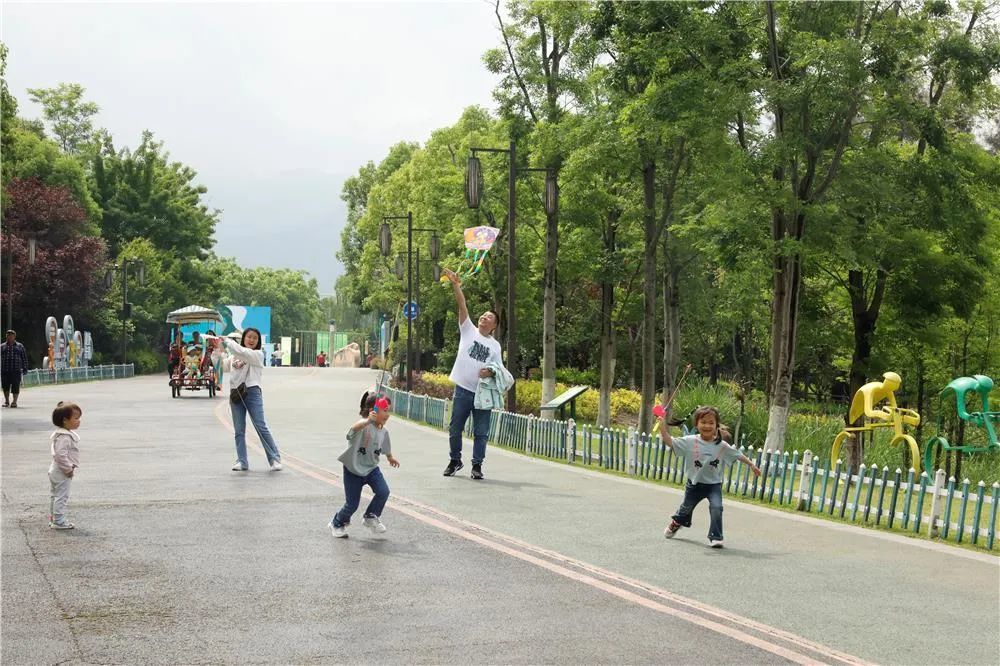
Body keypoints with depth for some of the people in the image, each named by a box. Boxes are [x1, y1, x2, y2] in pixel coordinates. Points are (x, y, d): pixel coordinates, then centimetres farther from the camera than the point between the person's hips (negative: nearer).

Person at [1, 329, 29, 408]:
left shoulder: (20, 346, 9)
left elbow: (24, 358, 8)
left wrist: (25, 368, 1)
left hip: (16, 370, -1)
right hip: (4, 371, 1)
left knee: (16, 386, -3)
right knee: (5, 386, 5)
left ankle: (15, 401, 3)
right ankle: (6, 401, 18)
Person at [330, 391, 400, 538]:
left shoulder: (383, 431, -2)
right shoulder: (364, 425, -25)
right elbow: (356, 428, -52)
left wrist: (391, 458, 37)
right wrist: (368, 421, -72)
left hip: (371, 468, 5)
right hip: (353, 470, -5)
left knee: (383, 492, -17)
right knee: (352, 504, 1)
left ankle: (371, 517, 10)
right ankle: (337, 524, 31)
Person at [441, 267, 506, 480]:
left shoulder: (495, 346, 9)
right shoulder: (468, 330, 5)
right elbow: (462, 306, -7)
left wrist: (491, 372, -14)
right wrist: (456, 286, -18)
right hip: (462, 389, 0)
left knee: (481, 432, 2)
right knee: (455, 429, 8)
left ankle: (477, 465, 13)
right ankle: (455, 461, 25)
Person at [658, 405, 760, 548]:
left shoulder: (722, 446, -7)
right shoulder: (690, 442, -12)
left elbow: (738, 455, 6)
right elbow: (669, 441, -16)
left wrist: (751, 465, 8)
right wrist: (662, 424, -26)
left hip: (714, 484, 0)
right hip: (695, 484, 0)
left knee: (716, 507, -22)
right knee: (686, 508, 20)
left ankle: (715, 537, -10)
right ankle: (675, 523, 51)